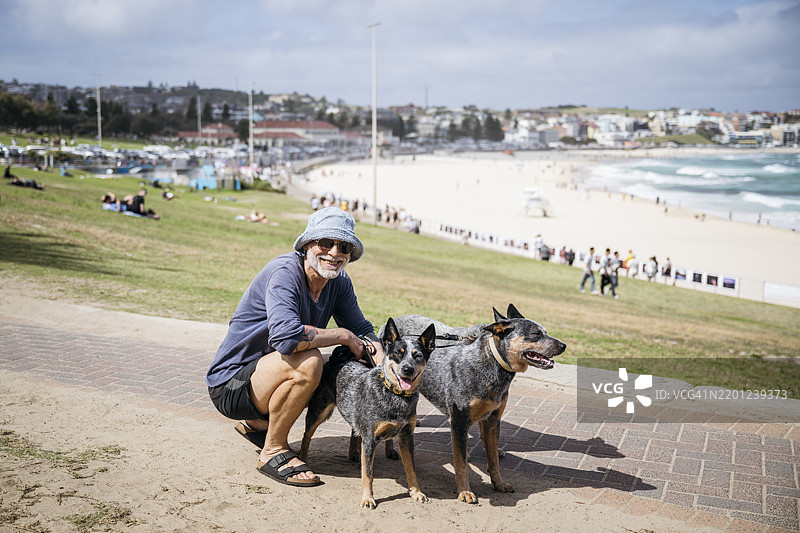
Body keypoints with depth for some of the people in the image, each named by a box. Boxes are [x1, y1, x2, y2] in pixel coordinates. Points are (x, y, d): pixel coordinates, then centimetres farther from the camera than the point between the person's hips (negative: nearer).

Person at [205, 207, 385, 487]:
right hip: (230, 385, -8)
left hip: (268, 372, 8)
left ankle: (259, 422, 17)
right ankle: (273, 451, -10)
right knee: (308, 361, -31)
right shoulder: (284, 271, -24)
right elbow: (285, 336, -38)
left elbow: (363, 331, 6)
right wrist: (343, 336, -25)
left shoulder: (340, 283, 0)